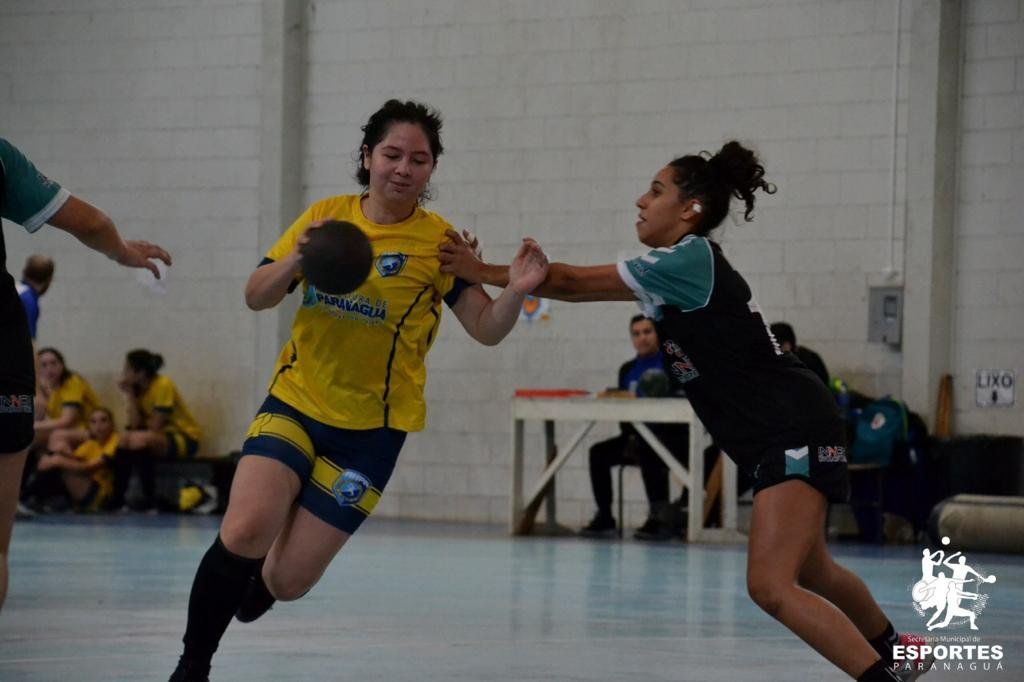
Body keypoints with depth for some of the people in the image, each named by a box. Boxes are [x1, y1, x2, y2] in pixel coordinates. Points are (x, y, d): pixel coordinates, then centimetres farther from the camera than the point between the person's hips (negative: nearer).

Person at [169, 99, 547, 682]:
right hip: (295, 400, 1)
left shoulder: (439, 242, -5)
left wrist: (516, 292, -31)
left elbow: (487, 329, -9)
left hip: (371, 426, -1)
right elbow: (257, 297, 4)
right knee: (243, 533, -22)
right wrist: (296, 259, -17)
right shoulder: (326, 216, 2)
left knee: (289, 579, -3)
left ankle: (260, 584, 35)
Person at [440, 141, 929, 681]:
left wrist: (482, 271, -8)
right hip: (776, 438, 11)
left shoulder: (688, 259, -15)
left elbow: (577, 282, -13)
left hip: (794, 428, -11)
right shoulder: (673, 271, 12)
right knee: (809, 573, 27)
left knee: (770, 586, -20)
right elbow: (582, 285, 8)